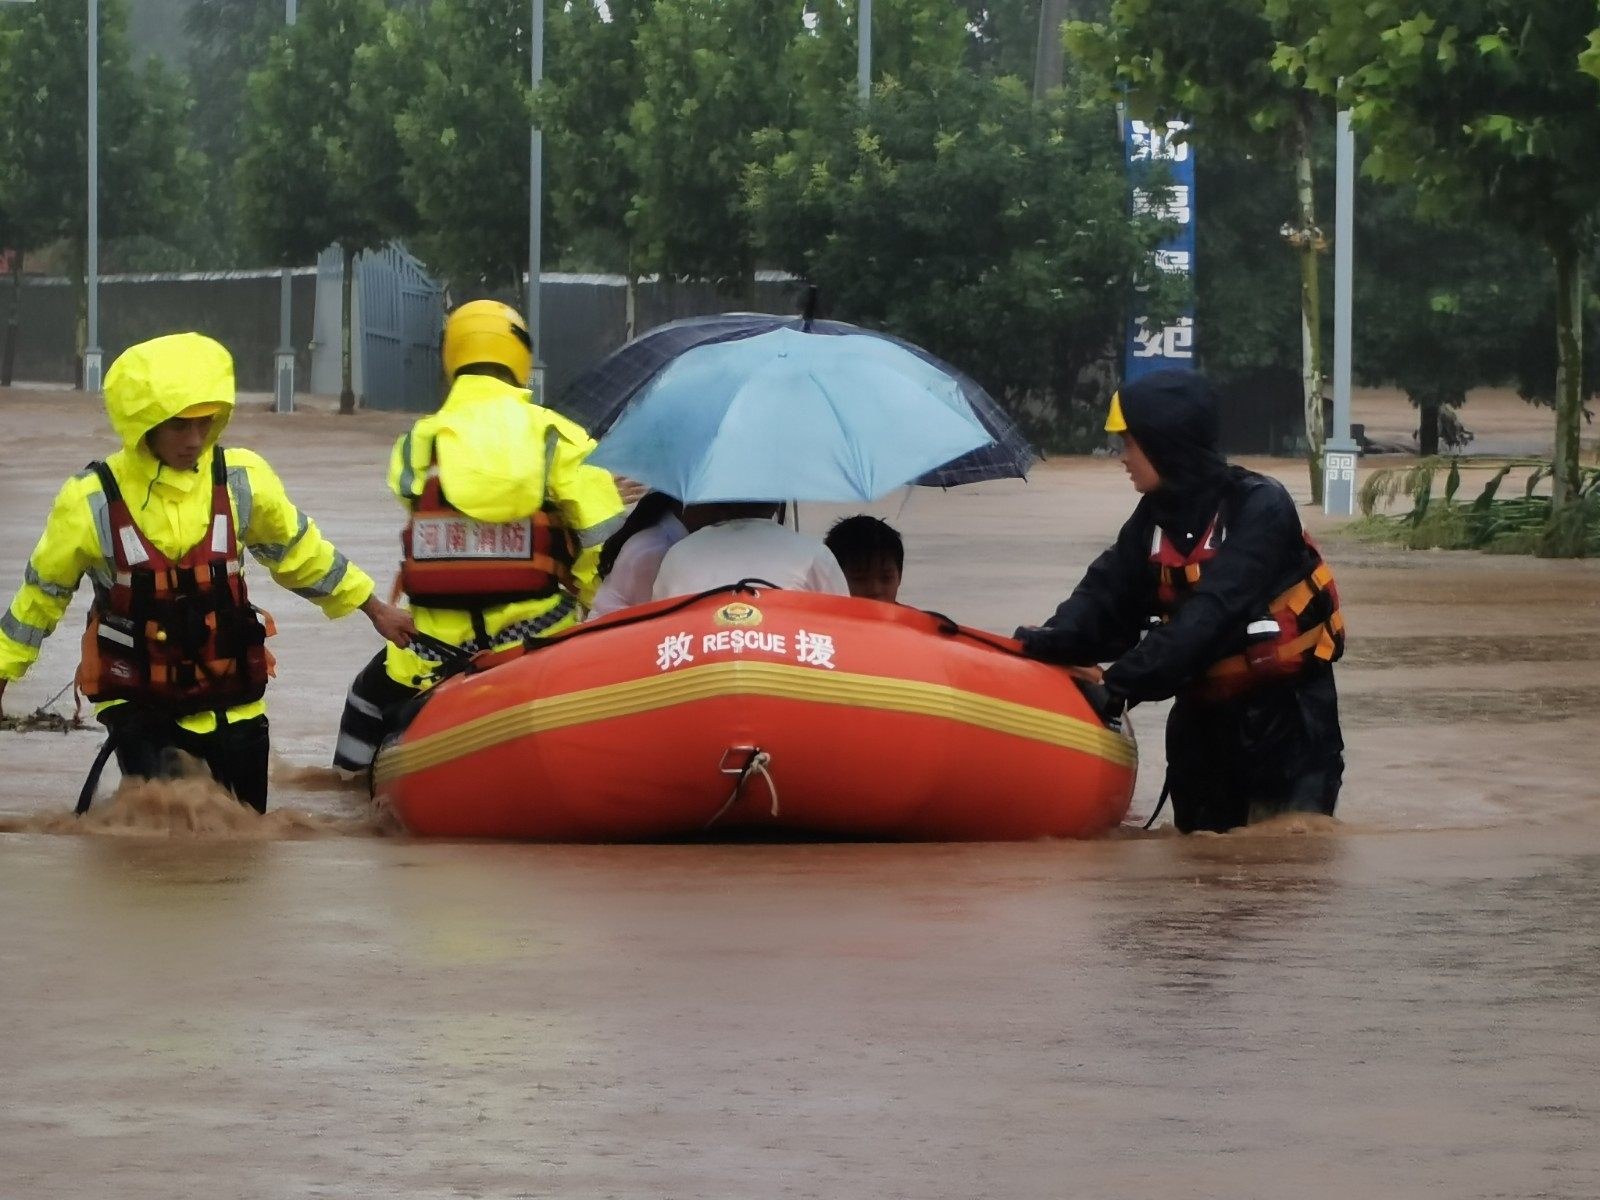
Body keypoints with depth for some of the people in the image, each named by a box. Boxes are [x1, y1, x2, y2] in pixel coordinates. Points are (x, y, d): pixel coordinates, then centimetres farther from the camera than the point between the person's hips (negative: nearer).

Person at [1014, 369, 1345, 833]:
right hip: (1204, 719, 7)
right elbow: (1108, 596, -5)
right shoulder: (1155, 519, 4)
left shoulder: (1259, 508, -19)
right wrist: (1055, 641, -27)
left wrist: (1123, 681, -33)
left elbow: (1213, 612, -29)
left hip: (1285, 719, -7)